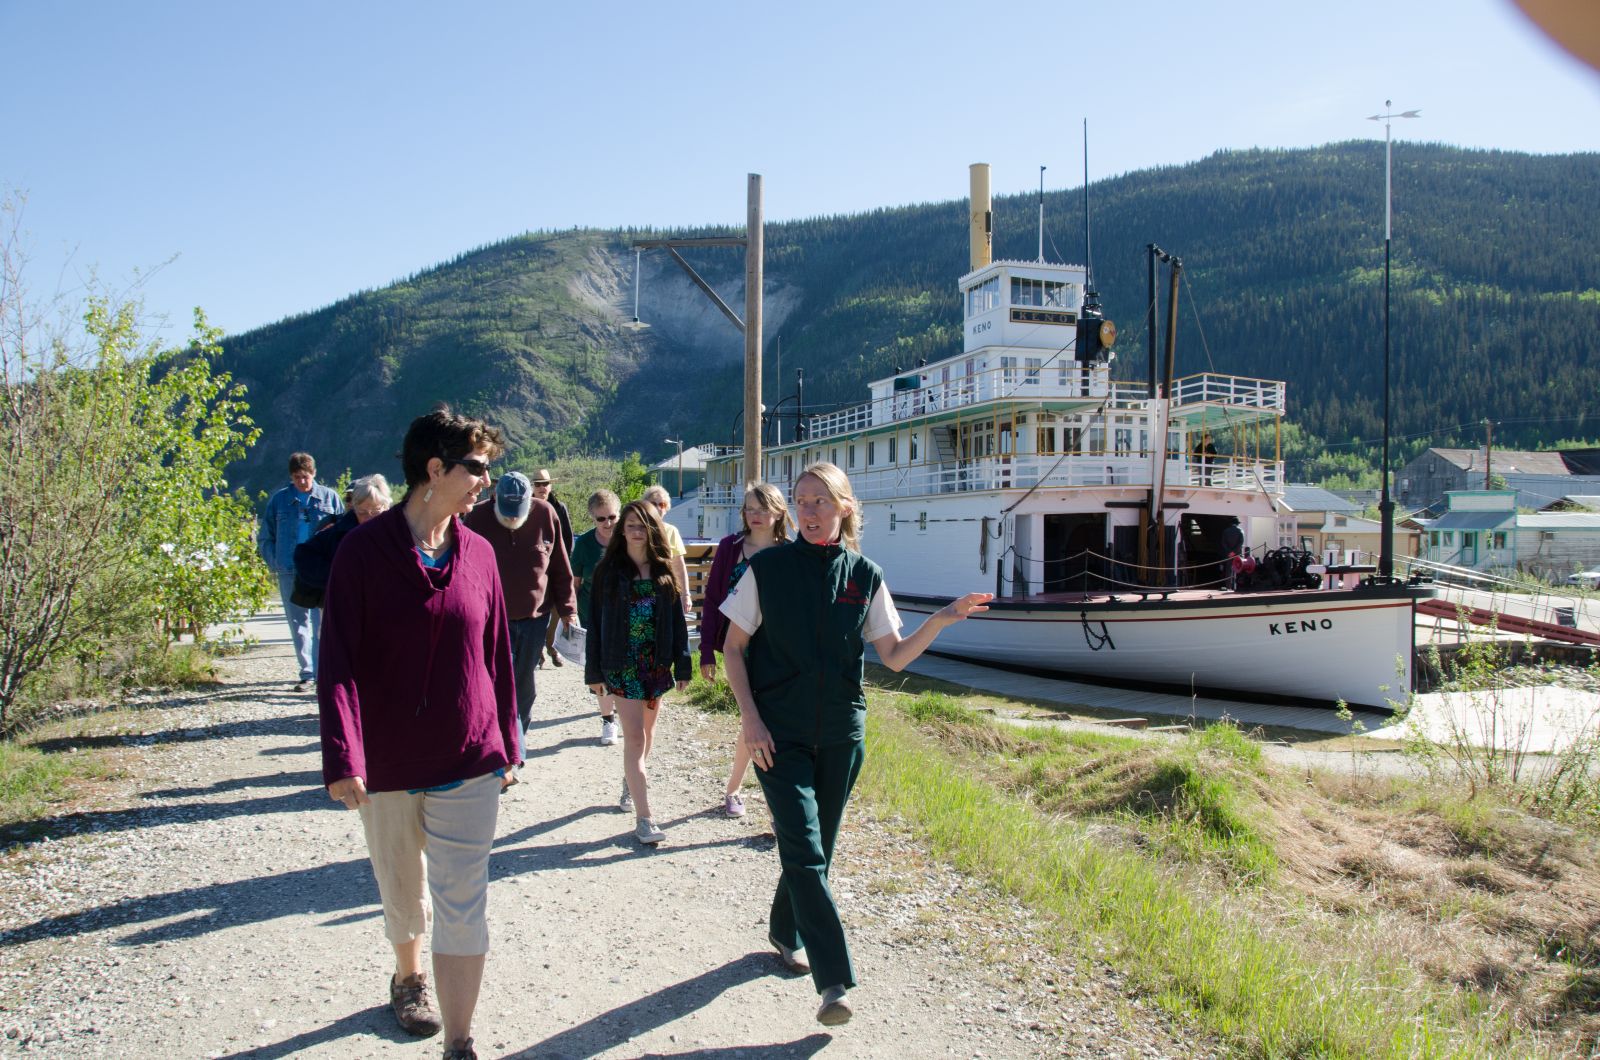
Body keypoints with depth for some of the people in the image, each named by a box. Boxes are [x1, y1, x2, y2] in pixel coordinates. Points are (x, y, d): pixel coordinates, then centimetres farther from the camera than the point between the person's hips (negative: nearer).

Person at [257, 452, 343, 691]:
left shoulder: (329, 497, 4)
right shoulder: (279, 500, 7)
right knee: (298, 624, 6)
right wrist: (274, 563, 2)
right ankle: (307, 673, 12)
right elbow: (264, 538, 13)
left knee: (323, 623, -1)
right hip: (290, 572, 2)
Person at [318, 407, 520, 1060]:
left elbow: (497, 656, 7)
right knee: (404, 896, 19)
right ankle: (408, 978, 49)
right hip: (387, 763, -1)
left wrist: (507, 748, 11)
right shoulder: (364, 551, -9)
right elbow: (339, 662, -12)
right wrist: (344, 759, -20)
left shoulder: (478, 554, 1)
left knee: (463, 906, 0)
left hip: (470, 764, 1)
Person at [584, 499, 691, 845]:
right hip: (622, 663, -3)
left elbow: (677, 619, 5)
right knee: (634, 736, -8)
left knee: (647, 729, 16)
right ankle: (643, 817, -7)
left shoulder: (663, 570, 3)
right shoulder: (608, 570, -3)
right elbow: (595, 622, -2)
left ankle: (632, 781, 42)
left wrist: (682, 665, 2)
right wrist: (594, 671, -3)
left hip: (657, 661, 3)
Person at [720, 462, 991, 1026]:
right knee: (804, 850, -11)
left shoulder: (864, 575, 1)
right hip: (779, 733, -3)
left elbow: (894, 656, 3)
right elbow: (733, 647, -1)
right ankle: (835, 980, -8)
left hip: (841, 733, 3)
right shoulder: (768, 567, -5)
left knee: (816, 846, 14)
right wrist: (750, 717, -10)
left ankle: (786, 933, 39)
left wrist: (941, 619, -12)